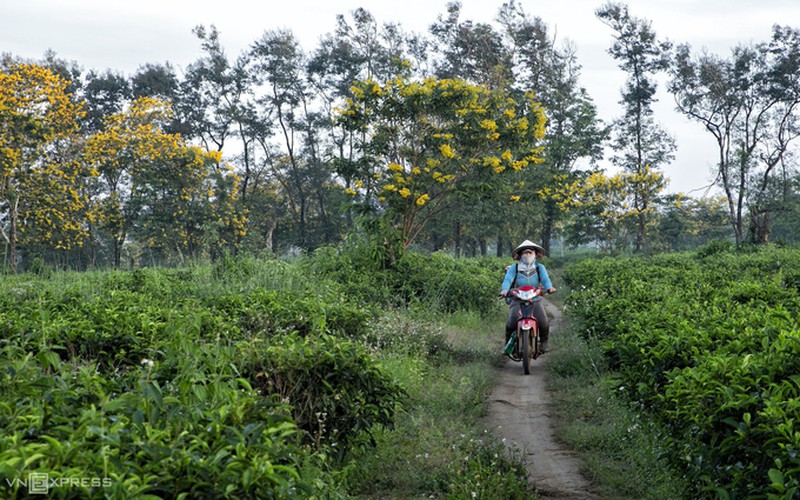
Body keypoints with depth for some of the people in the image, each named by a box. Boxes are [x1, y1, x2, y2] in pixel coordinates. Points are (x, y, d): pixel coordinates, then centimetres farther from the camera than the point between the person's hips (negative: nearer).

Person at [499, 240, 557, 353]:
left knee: (543, 320, -21)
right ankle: (508, 342, 1)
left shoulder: (539, 268, 8)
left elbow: (545, 278, -9)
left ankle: (544, 342, 9)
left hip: (535, 300, 1)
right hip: (517, 300, -1)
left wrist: (549, 287, -32)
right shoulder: (514, 268, 2)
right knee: (513, 319, -26)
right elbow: (508, 279, -13)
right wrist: (504, 289, -34)